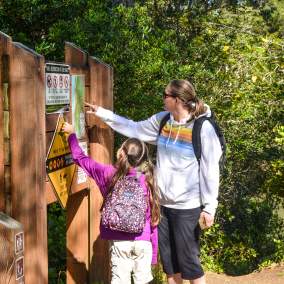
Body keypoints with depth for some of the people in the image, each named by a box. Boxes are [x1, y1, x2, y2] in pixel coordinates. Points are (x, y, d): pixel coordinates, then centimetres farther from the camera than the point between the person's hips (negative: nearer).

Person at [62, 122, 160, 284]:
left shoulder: (110, 174, -4)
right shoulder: (147, 180, 0)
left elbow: (81, 159, 7)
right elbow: (154, 219, 3)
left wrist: (72, 134, 21)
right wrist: (154, 253, 12)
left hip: (120, 241, -1)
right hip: (143, 242, 1)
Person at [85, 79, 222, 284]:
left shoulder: (203, 128, -15)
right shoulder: (162, 120, 4)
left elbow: (210, 171, -13)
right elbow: (134, 128, 18)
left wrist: (209, 207, -13)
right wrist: (101, 113, 19)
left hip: (187, 207, -6)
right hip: (163, 203, 6)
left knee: (188, 261, 2)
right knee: (168, 259, 16)